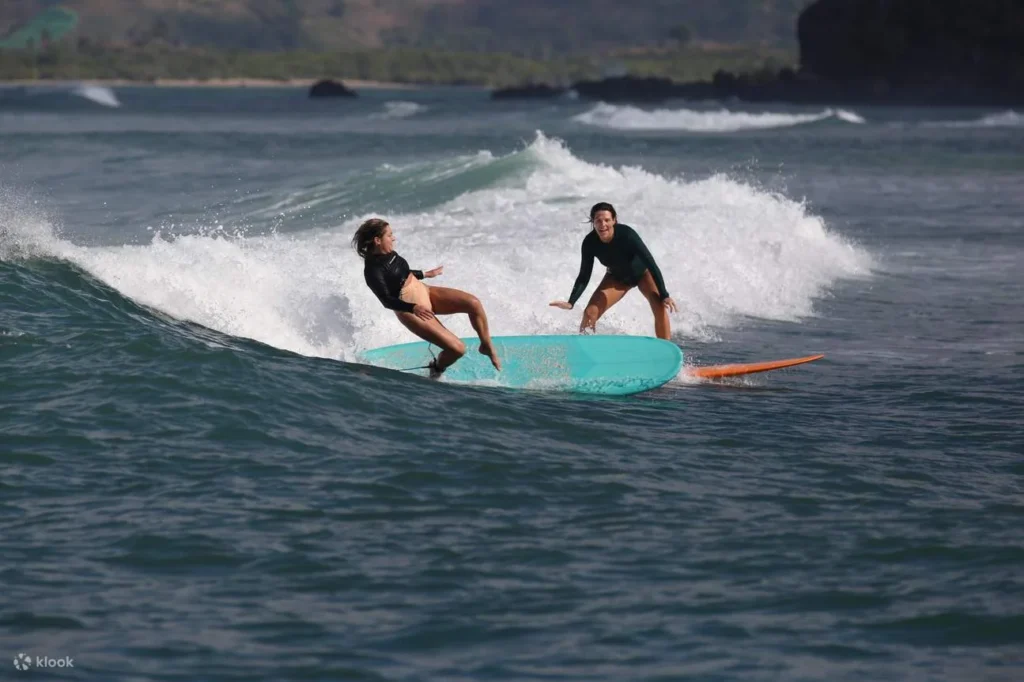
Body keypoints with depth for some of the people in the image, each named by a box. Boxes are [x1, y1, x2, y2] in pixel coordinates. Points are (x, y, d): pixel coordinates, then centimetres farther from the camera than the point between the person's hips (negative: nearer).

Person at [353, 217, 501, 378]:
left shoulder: (389, 254, 3)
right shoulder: (372, 271, -23)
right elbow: (387, 301, -29)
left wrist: (425, 274, 33)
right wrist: (414, 308, -42)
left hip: (426, 293, 8)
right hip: (411, 313, -8)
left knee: (473, 303, -11)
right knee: (457, 349, -15)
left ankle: (487, 346, 12)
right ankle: (436, 369, 17)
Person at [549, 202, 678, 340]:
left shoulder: (626, 234, -36)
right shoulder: (590, 242, -25)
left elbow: (651, 263, -35)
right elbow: (584, 277, -15)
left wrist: (664, 296, -41)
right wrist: (570, 303, -29)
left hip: (642, 272, -3)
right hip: (617, 277, 3)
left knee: (660, 307, -28)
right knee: (590, 313, -9)